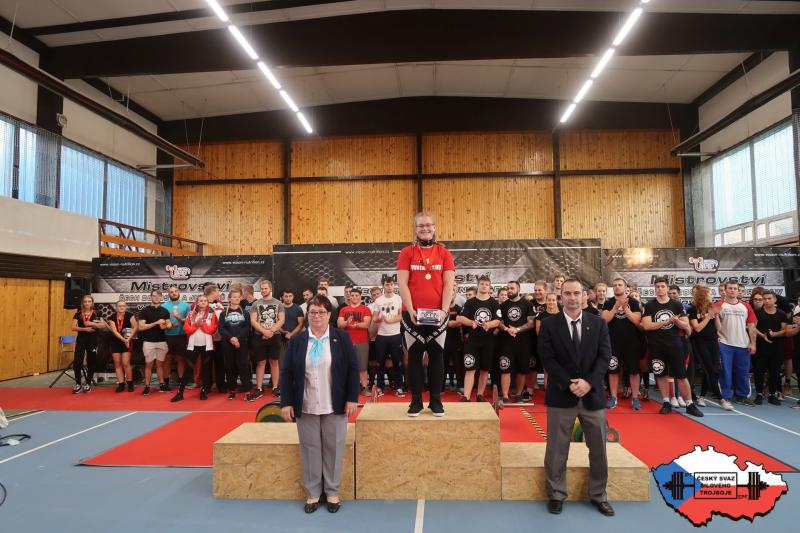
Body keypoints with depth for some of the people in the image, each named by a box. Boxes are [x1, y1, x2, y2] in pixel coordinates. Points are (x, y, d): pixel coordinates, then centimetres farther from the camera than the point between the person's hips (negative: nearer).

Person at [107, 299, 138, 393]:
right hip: (115, 342, 3)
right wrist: (123, 340, -18)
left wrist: (128, 339, -18)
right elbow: (114, 331, -9)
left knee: (126, 363, -8)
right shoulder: (113, 317, 0)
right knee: (117, 364, 5)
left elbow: (135, 327, -13)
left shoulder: (129, 315, -6)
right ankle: (121, 384, 11)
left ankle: (130, 383, 5)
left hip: (127, 342, -3)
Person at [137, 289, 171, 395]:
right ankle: (147, 386, 10)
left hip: (162, 341, 3)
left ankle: (162, 384, 15)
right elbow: (141, 327, -10)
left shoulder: (164, 311, 8)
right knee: (149, 364, 3)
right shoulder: (144, 311, -3)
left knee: (160, 364, 10)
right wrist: (156, 323, -18)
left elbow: (169, 324, 8)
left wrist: (165, 326, -15)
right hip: (149, 342, -3)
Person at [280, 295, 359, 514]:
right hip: (305, 407, 1)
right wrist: (286, 402, -4)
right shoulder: (296, 341, 3)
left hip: (334, 406, -1)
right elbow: (286, 373, 3)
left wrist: (352, 398, -7)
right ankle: (312, 493, 24)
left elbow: (353, 369, -1)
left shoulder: (342, 338, -1)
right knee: (310, 449, 9)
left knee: (333, 449, 8)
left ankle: (332, 492, 24)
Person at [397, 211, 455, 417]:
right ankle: (416, 401, 16)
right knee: (414, 357, 6)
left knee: (437, 356, 6)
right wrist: (411, 310, -14)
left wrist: (444, 310, -12)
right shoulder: (406, 253, 3)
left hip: (438, 314, 1)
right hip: (412, 314, 0)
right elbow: (402, 284, -3)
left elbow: (449, 284, 0)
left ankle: (436, 400, 18)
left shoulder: (444, 253, 5)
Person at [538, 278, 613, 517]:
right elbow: (547, 359, -7)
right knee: (557, 450, 6)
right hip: (561, 395, -2)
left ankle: (598, 495, 30)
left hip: (593, 395, 2)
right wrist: (569, 384, -16)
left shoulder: (598, 323, 5)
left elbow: (604, 356, -2)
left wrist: (588, 382, -15)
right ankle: (557, 494, 22)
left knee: (598, 448, 12)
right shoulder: (549, 325, -1)